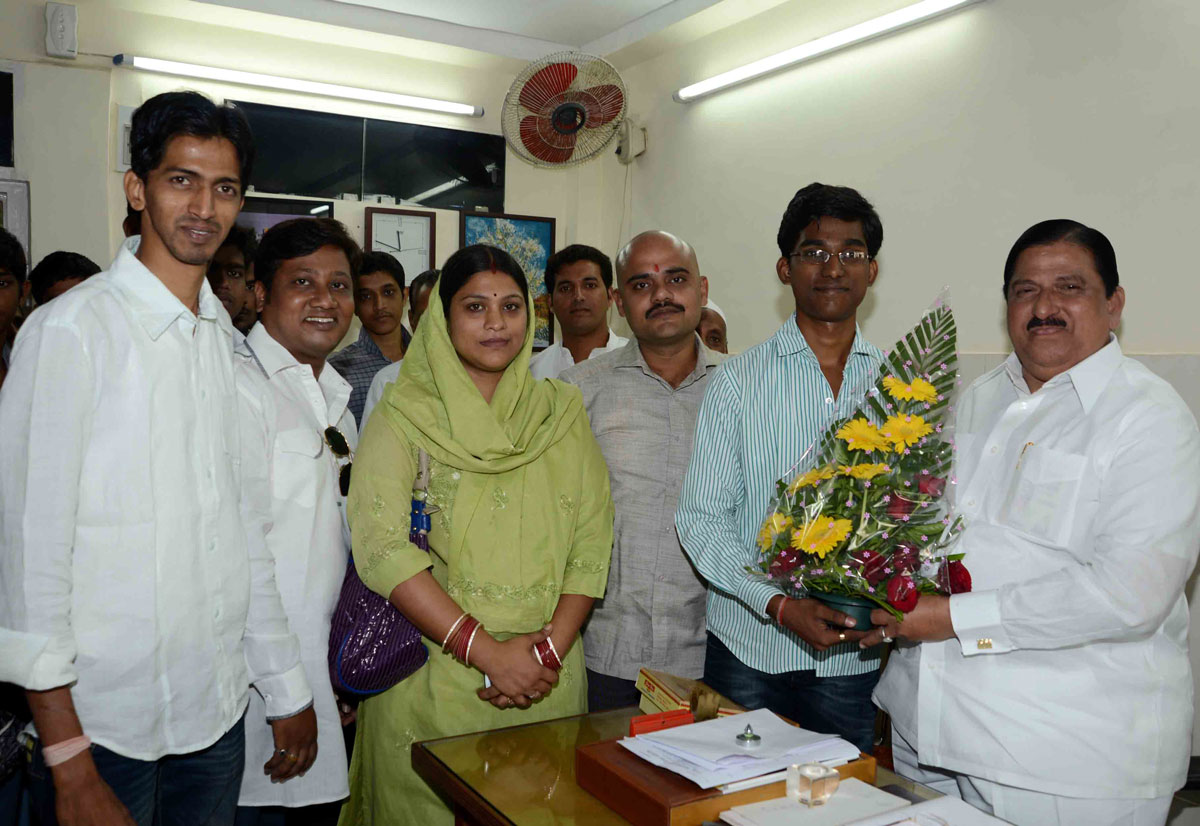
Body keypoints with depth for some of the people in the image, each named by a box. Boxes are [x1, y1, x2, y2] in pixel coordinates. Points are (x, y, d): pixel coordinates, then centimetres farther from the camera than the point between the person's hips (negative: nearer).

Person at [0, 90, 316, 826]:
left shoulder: (227, 341, 8)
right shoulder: (71, 330, -11)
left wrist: (289, 691, 11)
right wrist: (69, 764, -14)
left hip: (220, 714, 6)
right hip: (104, 725, -5)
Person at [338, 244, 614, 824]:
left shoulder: (561, 413, 7)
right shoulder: (404, 415, -3)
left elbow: (593, 540, 2)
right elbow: (381, 547, -14)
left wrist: (551, 648, -11)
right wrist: (488, 652, -18)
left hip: (546, 686, 3)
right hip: (433, 676, -2)